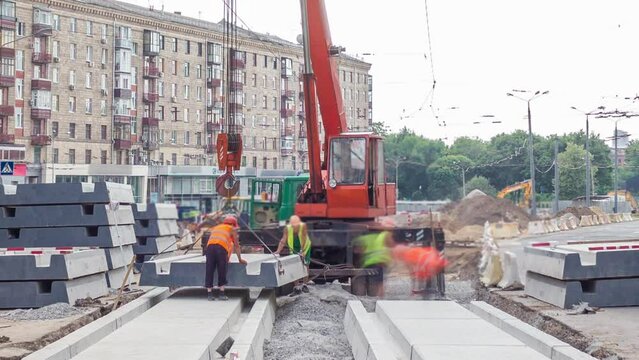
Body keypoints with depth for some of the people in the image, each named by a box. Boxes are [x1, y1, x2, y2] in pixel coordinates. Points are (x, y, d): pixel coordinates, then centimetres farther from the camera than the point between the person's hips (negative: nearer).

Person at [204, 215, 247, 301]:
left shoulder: (215, 228, 37)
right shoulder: (232, 229, 24)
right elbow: (236, 246, 25)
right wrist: (240, 259, 34)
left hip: (210, 246, 3)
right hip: (221, 248, -3)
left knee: (209, 271, 4)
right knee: (222, 271, 4)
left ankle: (209, 294, 0)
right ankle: (222, 294, 2)